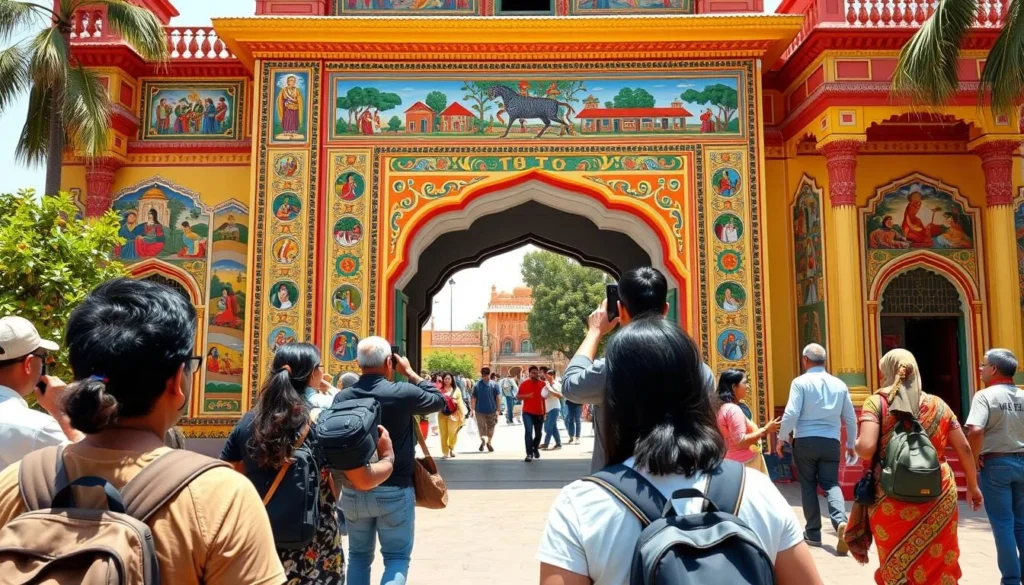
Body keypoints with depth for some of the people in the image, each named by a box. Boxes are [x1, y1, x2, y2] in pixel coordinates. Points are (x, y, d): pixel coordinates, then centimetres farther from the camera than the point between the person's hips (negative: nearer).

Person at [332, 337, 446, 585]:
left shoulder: (342, 397, -5)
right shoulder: (404, 392, -16)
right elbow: (439, 400, 3)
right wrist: (409, 372, 8)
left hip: (353, 491, 4)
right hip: (395, 491, -3)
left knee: (359, 555, 19)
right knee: (397, 557, 8)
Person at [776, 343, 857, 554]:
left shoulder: (801, 382, -6)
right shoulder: (839, 384, 8)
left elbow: (791, 413, -13)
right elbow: (850, 417, 12)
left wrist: (782, 438, 0)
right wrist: (851, 444, 24)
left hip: (805, 441, -3)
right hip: (831, 442, 3)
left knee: (808, 485, 9)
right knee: (831, 484, 8)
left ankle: (813, 532, 13)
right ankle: (840, 521, -18)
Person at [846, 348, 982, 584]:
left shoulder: (877, 402, -4)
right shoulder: (938, 404, 7)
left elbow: (866, 449, -17)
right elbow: (964, 449, 10)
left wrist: (855, 443, 5)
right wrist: (973, 487, 24)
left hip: (893, 503, -3)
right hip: (939, 500, 3)